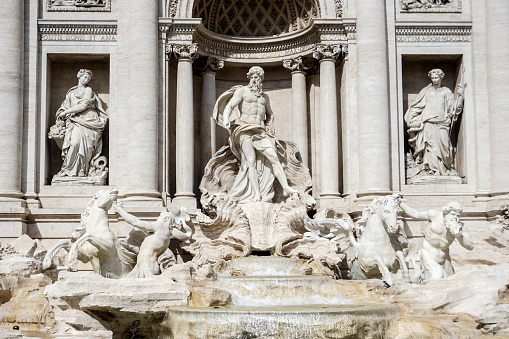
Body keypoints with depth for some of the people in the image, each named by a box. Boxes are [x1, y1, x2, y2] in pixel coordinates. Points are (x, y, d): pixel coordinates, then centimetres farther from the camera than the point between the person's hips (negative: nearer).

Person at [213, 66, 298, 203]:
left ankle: (286, 188, -26)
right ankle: (257, 196, -28)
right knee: (251, 160, -19)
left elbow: (270, 114, 39)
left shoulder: (264, 96, 25)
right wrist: (226, 120, -22)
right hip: (244, 130, -4)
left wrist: (269, 125, 17)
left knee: (273, 156, -16)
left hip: (261, 131, 4)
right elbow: (229, 106, -2)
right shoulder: (242, 91, 10)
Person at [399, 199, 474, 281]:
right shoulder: (435, 215, -13)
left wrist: (458, 235, -29)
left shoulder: (461, 227, -10)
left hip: (443, 258, 4)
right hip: (428, 255, -4)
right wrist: (399, 203, 8)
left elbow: (470, 246, -13)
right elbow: (416, 215, 2)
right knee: (436, 278, -26)